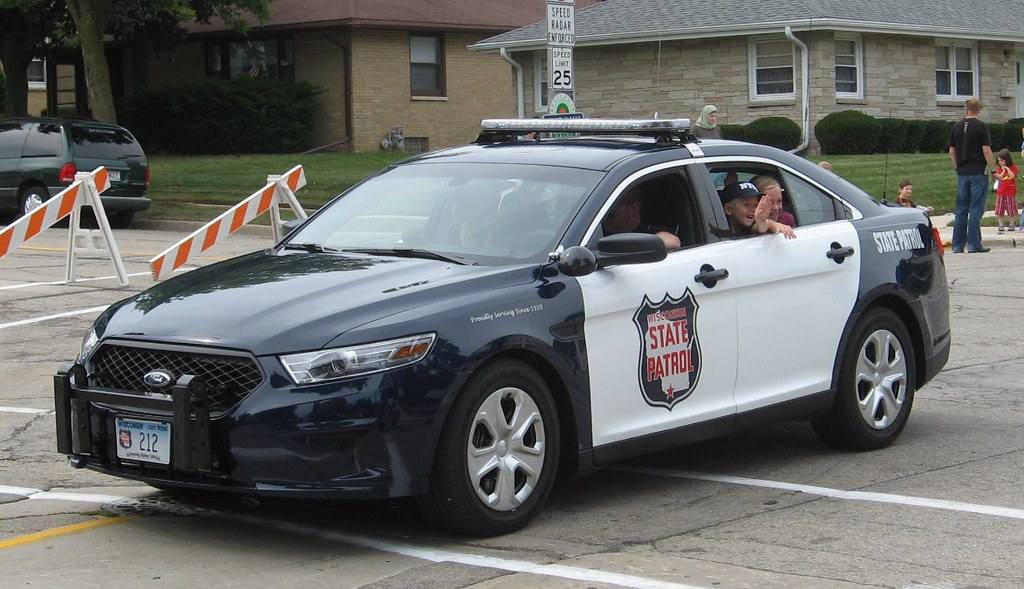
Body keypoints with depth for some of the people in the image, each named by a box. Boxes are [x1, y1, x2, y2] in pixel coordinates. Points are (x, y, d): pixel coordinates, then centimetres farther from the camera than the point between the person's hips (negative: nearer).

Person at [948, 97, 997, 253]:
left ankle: (958, 246, 9)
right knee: (976, 209, -2)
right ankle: (974, 245, -3)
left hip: (962, 174, 4)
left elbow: (951, 152, 10)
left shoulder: (957, 127, 6)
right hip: (978, 173, -4)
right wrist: (993, 170, -3)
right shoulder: (981, 127, -7)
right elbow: (986, 151, -12)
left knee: (961, 210, 9)